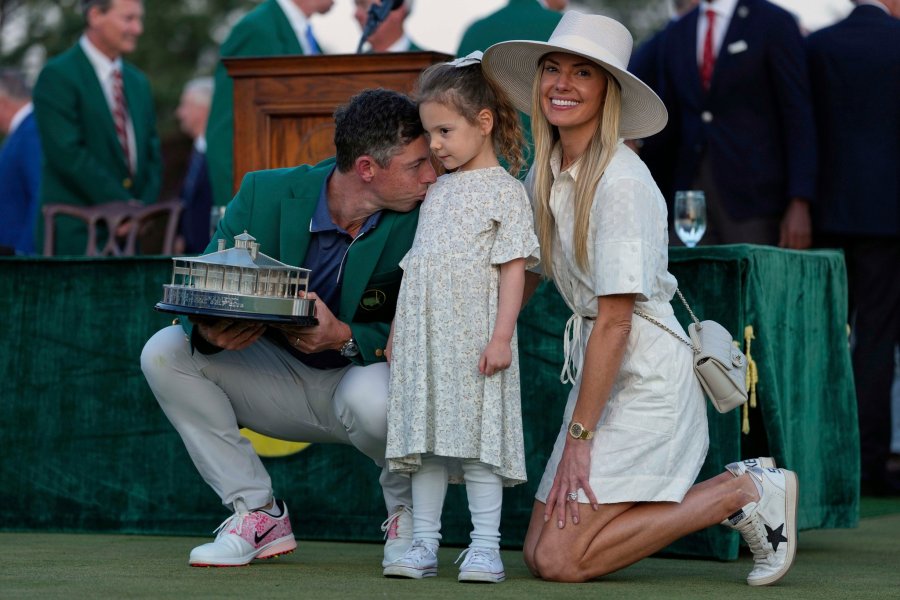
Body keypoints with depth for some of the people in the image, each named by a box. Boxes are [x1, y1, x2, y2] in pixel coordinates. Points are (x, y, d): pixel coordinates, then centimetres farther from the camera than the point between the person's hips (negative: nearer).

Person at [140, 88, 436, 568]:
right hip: (278, 378, 3)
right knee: (164, 353, -17)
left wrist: (345, 338, -36)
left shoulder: (421, 221, -18)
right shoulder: (267, 194, -14)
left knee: (373, 397, -38)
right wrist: (210, 333, -33)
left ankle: (407, 511, -3)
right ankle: (258, 515, -8)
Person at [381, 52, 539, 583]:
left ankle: (485, 544, -1)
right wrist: (399, 331, 19)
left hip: (474, 335, -6)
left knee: (478, 435, -6)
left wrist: (501, 336, -16)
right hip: (425, 336, 6)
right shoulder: (438, 190, 17)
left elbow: (513, 268, -9)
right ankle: (424, 543, 9)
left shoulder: (505, 190, -3)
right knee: (427, 435, 6)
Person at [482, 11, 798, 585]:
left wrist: (578, 437, -18)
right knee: (539, 550, 6)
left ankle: (745, 492, -1)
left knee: (560, 561, -13)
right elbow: (524, 274, 17)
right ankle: (741, 487, 14)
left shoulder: (621, 182, -18)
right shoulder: (547, 169, 7)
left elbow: (615, 320, -20)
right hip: (600, 370, 9)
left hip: (646, 376, -9)